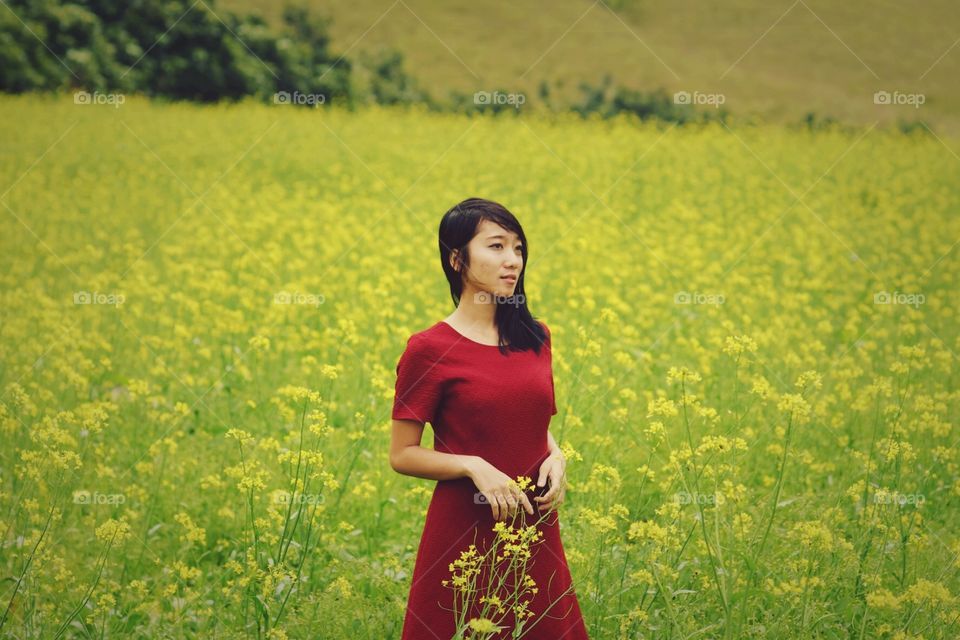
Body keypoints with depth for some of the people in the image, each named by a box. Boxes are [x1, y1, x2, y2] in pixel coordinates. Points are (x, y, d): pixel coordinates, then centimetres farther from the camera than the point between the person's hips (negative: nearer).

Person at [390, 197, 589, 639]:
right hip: (464, 531, -4)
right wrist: (474, 465, -19)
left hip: (534, 524, 5)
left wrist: (555, 458, -2)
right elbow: (402, 456, -5)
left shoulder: (536, 339, 7)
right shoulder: (429, 350, -8)